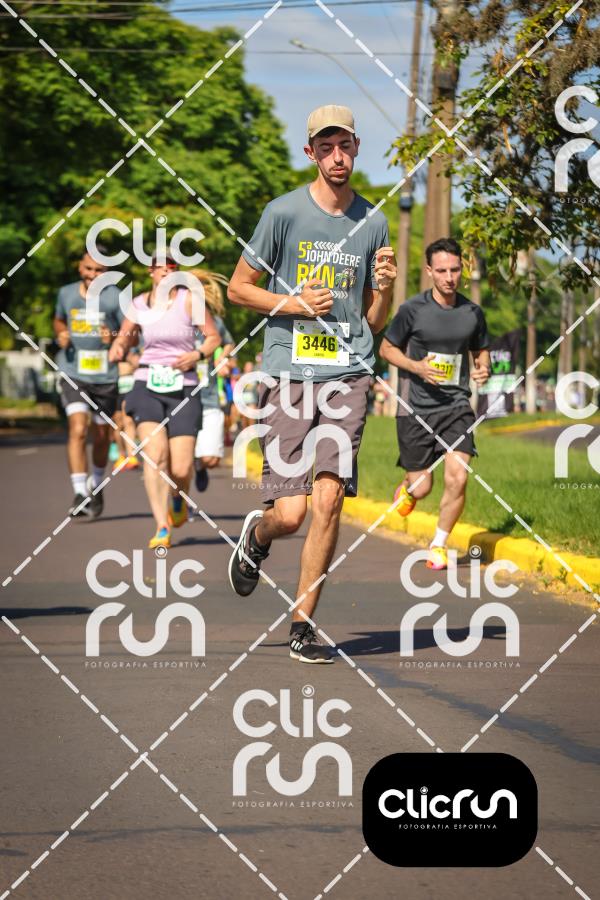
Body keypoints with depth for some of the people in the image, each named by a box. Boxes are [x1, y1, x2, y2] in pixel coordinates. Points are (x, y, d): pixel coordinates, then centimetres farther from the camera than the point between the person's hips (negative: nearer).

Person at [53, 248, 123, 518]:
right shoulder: (66, 293, 6)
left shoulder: (115, 297, -5)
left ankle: (96, 485, 38)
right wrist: (61, 334, 3)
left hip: (105, 376, 0)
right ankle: (80, 495, -20)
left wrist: (115, 337, -23)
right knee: (77, 430, -17)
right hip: (73, 373, 0)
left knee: (101, 436, 13)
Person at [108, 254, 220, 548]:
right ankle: (162, 528, -16)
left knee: (181, 469, -8)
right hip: (148, 386, 1)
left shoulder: (189, 300, -3)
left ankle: (178, 497, 30)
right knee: (155, 455, -20)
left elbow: (213, 337, 3)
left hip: (183, 389, -1)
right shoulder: (138, 305, 5)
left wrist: (197, 355, -16)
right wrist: (118, 349, -3)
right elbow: (125, 337, 19)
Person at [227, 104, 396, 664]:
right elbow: (238, 288, 6)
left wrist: (385, 286, -4)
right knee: (290, 513, -8)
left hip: (348, 374, 3)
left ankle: (303, 623, 3)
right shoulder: (283, 213, 1)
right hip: (288, 372, -2)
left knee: (328, 500, -8)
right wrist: (297, 304, -7)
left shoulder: (372, 223, 11)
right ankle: (256, 536, 29)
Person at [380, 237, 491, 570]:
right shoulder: (412, 310, -7)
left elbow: (481, 351, 19)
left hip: (456, 406, 2)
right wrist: (416, 367, -14)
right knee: (421, 488, 1)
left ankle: (438, 545, 8)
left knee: (457, 478, -15)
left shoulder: (472, 313, 3)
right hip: (416, 408, -2)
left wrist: (483, 369, -3)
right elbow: (387, 348, 4)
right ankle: (407, 489, 41)